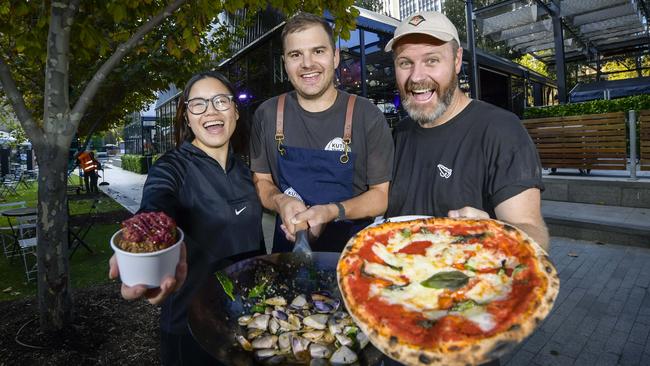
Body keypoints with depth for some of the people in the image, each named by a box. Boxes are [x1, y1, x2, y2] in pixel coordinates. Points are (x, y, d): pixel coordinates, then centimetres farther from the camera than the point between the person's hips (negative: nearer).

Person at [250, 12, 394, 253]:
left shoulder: (368, 117, -7)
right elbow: (261, 180, 7)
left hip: (353, 246, -1)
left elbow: (383, 194, -5)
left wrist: (332, 211, -20)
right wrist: (280, 201, -15)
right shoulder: (266, 115, 0)